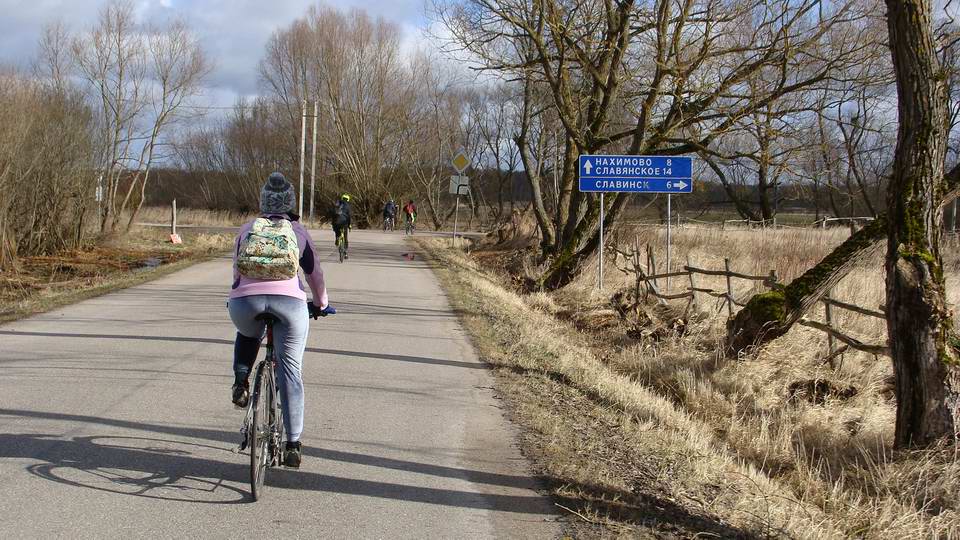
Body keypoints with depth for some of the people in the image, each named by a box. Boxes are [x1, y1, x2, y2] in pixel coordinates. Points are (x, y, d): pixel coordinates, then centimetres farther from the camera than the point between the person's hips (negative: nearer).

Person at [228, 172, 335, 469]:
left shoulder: (247, 229, 24)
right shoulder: (298, 231, 21)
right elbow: (314, 274, 27)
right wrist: (321, 305, 44)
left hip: (245, 300, 1)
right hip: (289, 300, -1)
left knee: (247, 336, 36)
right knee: (290, 371, 7)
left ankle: (240, 382, 14)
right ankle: (292, 444, 3)